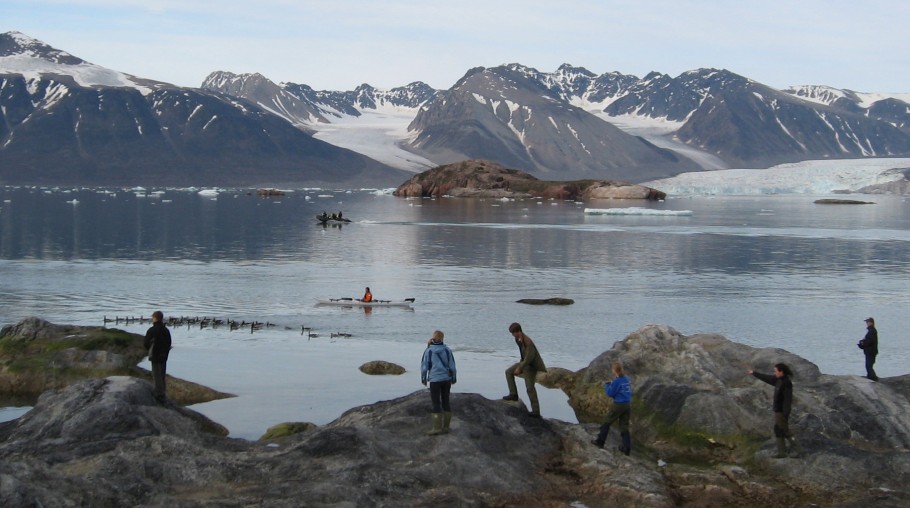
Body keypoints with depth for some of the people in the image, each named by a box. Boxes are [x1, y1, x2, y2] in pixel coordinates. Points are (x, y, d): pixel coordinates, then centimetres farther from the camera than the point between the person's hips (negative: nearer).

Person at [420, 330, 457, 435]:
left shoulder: (428, 351, -8)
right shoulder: (447, 350, 0)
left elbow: (424, 366, -6)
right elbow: (452, 365, 2)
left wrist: (423, 379, 8)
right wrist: (453, 378, 13)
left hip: (435, 380, -4)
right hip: (446, 379, 4)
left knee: (436, 404, -1)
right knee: (445, 402, 10)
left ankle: (437, 428, -3)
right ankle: (445, 427, 11)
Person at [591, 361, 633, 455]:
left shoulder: (616, 381, -15)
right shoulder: (627, 380, 5)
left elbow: (610, 393, -10)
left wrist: (606, 386, 8)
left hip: (618, 405, -6)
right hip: (628, 405, 6)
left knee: (607, 422, 10)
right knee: (624, 426, 10)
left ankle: (600, 441, 16)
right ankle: (627, 447, 6)